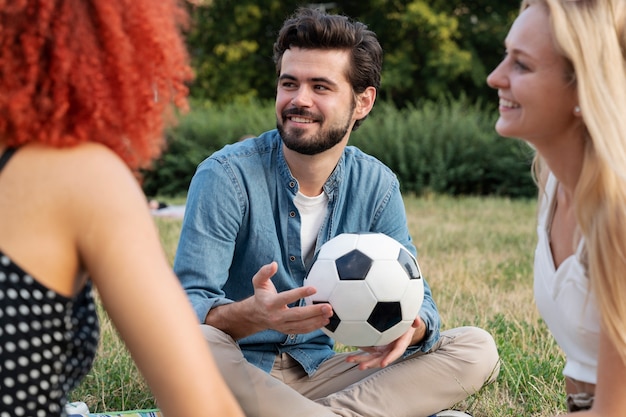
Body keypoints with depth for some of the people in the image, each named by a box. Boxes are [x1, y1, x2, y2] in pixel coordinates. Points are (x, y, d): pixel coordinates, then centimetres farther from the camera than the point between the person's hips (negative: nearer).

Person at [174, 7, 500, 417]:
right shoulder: (226, 176, -13)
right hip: (237, 376, -4)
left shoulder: (377, 186, 0)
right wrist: (253, 314, -43)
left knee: (476, 349, -11)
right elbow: (186, 308, -20)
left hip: (316, 370, 4)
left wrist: (412, 327, -26)